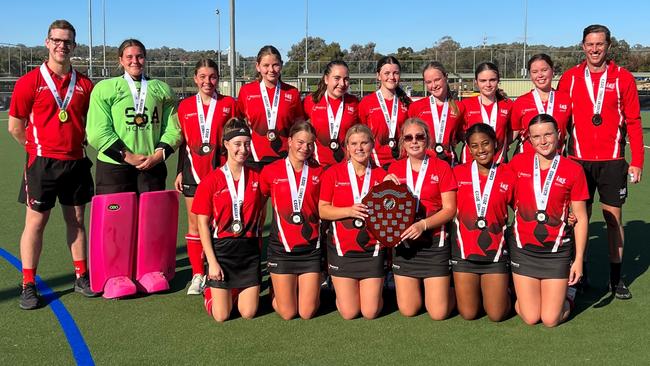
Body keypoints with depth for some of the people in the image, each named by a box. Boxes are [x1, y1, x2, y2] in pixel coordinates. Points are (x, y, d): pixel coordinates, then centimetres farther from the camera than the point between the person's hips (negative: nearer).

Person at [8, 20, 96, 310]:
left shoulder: (84, 84, 5)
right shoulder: (30, 81, -4)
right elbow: (15, 126, 0)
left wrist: (76, 143, 8)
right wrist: (40, 148, 5)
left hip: (76, 162, 3)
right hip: (42, 163, -3)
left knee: (76, 220, 11)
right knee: (36, 222, 1)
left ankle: (81, 277, 22)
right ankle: (28, 286, 11)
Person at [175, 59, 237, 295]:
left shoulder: (228, 104, 3)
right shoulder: (185, 106, 8)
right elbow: (183, 142, 11)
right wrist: (179, 172, 8)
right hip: (193, 171, 2)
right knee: (195, 223, 5)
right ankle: (197, 275, 15)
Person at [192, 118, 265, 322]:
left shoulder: (256, 177, 1)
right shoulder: (211, 181, -7)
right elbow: (202, 224, -6)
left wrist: (257, 241, 1)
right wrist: (212, 261, -10)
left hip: (249, 249, 2)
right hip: (221, 248, -2)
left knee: (248, 313, 3)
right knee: (221, 316, 0)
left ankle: (238, 289, 34)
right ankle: (210, 289, 31)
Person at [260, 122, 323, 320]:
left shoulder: (318, 173, 2)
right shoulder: (271, 171, -2)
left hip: (311, 248, 1)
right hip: (281, 248, -1)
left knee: (307, 312, 3)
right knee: (287, 312, 3)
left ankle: (312, 288, 34)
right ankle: (276, 292, 33)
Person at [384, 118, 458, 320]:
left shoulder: (441, 167, -3)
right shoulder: (394, 169, 5)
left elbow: (449, 209, -6)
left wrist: (423, 224, -20)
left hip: (434, 242, -2)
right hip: (403, 242, 3)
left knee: (439, 313, -2)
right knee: (407, 310, 5)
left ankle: (449, 289, 29)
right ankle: (419, 286, 36)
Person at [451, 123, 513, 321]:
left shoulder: (508, 175, -2)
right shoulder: (458, 173, -1)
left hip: (496, 252, 0)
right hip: (465, 252, 0)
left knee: (497, 315, 1)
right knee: (468, 314, 5)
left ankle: (504, 290, 32)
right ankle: (473, 291, 36)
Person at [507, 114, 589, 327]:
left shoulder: (573, 170, -7)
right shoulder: (518, 163, -3)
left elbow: (581, 218, -3)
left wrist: (579, 259, -4)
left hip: (557, 250, -1)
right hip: (523, 248, 1)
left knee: (551, 319, 2)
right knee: (530, 318, 2)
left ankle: (566, 292, 32)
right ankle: (521, 291, 34)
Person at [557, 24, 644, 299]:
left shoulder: (623, 78, 1)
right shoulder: (569, 78, 3)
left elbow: (633, 122, 2)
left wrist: (637, 161, -2)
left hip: (612, 161, 0)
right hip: (578, 160, 0)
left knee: (614, 217, 6)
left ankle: (616, 278, 18)